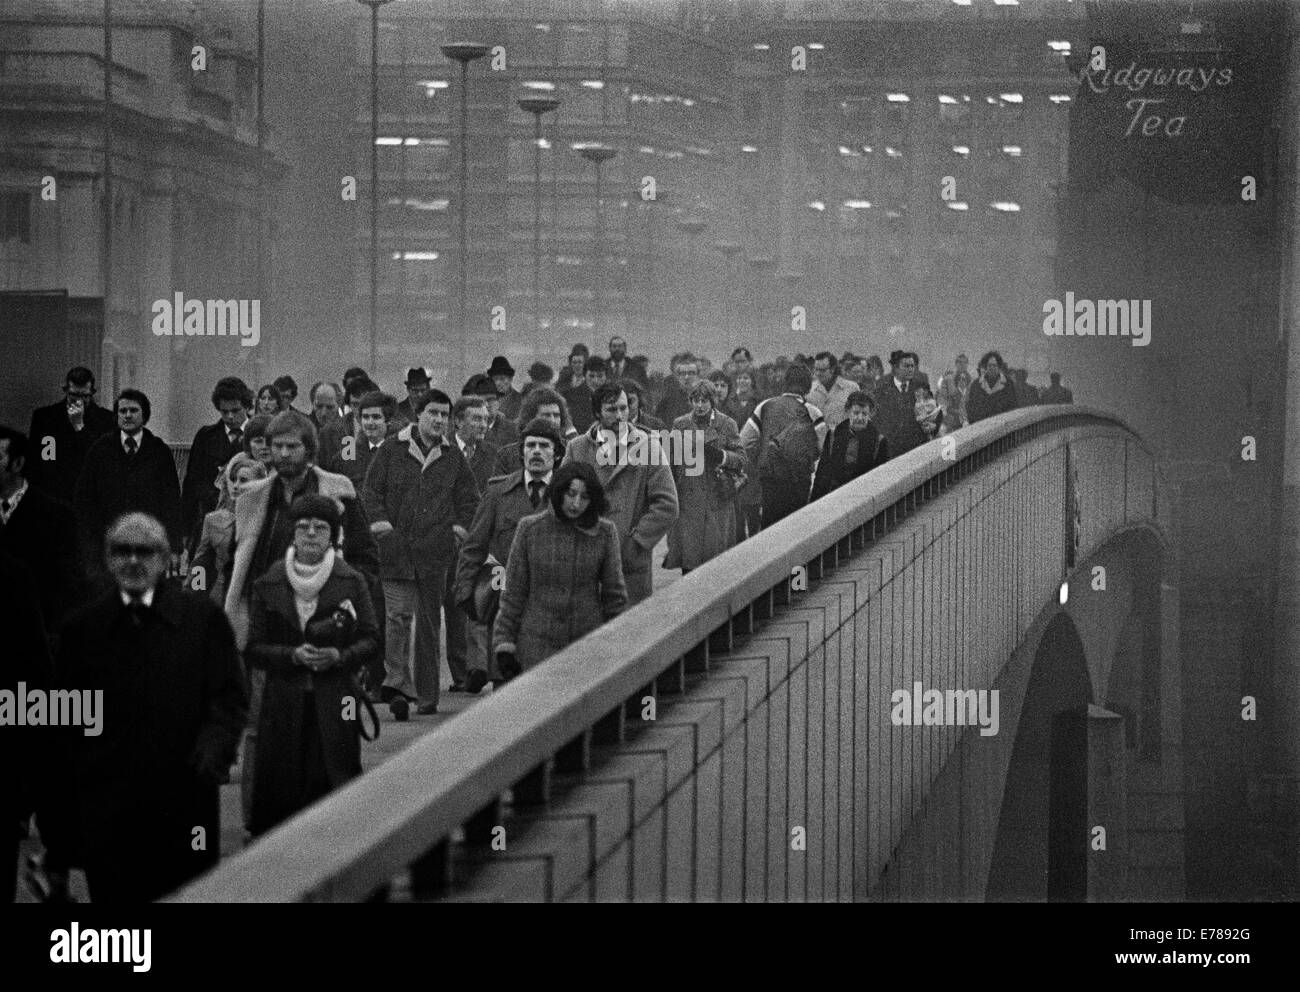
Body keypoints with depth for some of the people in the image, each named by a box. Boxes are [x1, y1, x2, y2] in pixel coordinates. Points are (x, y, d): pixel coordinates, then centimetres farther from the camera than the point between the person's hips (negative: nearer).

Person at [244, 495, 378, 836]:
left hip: (335, 702, -1)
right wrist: (293, 656, -11)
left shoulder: (351, 583, 5)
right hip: (284, 702, 1)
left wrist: (341, 657, -11)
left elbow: (370, 639, 8)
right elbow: (254, 648, 6)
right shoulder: (268, 585, 6)